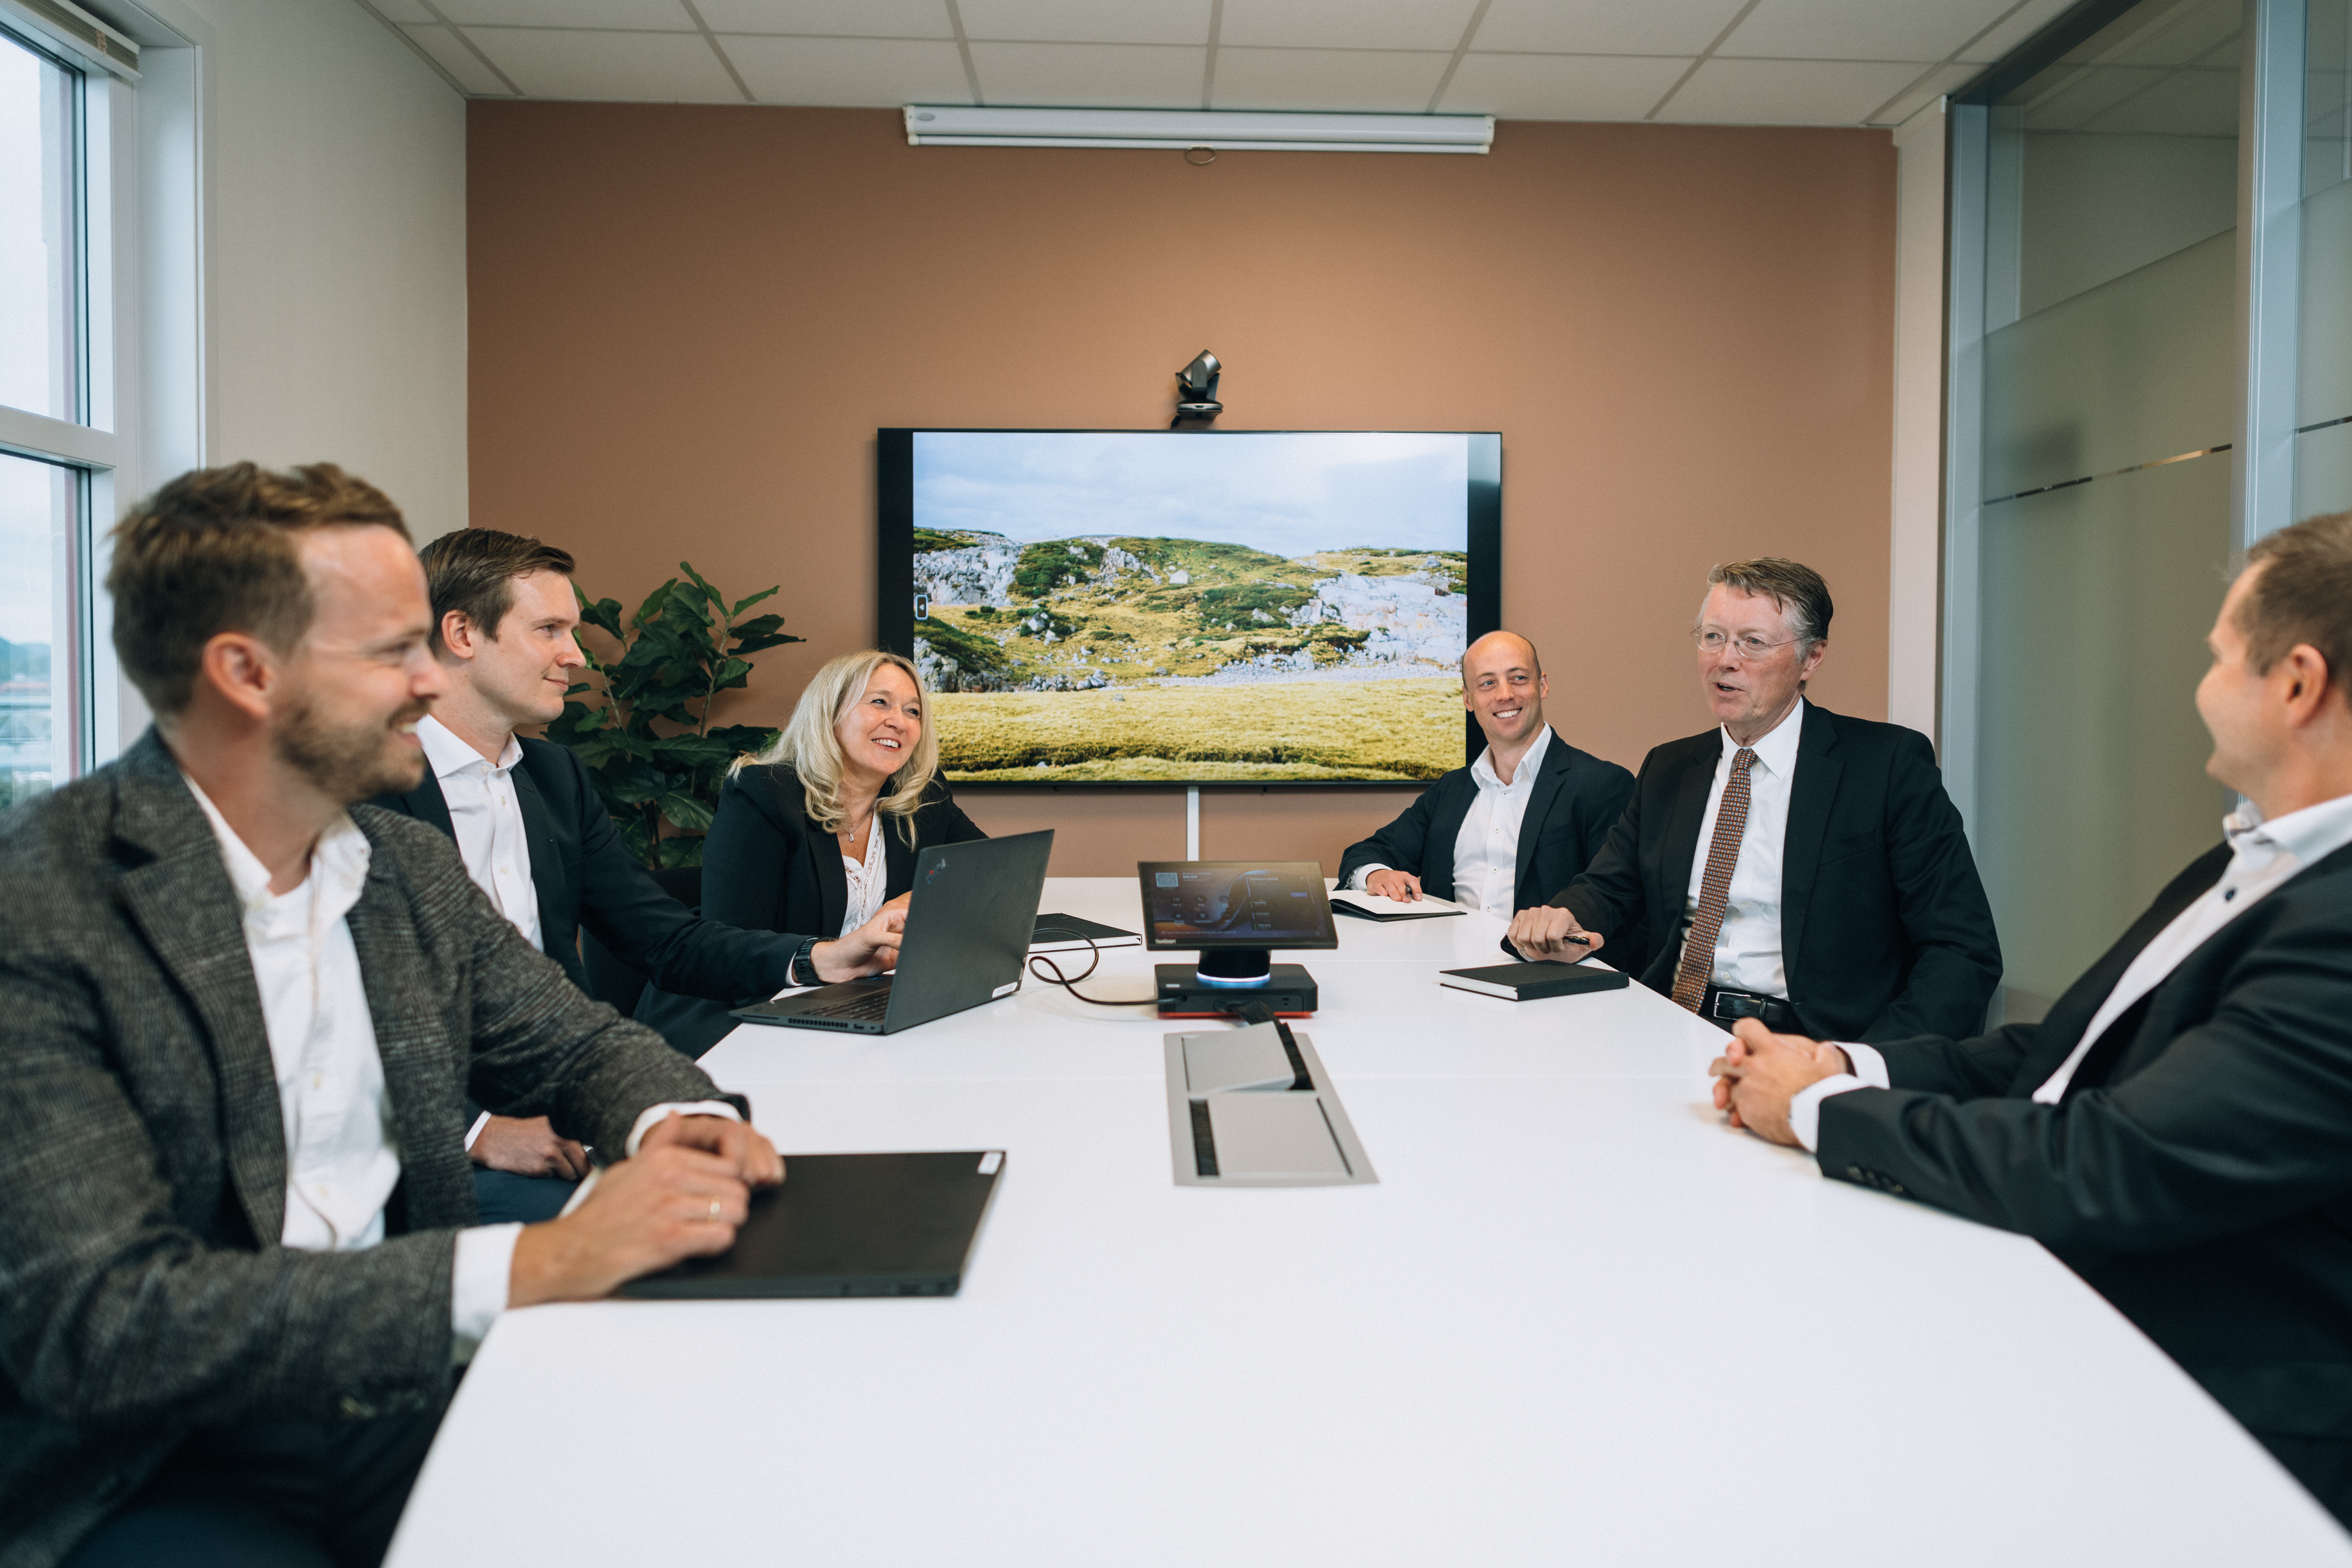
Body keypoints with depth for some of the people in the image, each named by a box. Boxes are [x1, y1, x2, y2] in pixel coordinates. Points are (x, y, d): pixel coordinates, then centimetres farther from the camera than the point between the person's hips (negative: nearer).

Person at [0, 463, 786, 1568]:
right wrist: (525, 1265, -31)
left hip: (394, 1390, 6)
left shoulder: (413, 867, 4)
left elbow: (575, 1043, 13)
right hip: (140, 1473, -5)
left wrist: (673, 1124, -11)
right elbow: (92, 1320, -24)